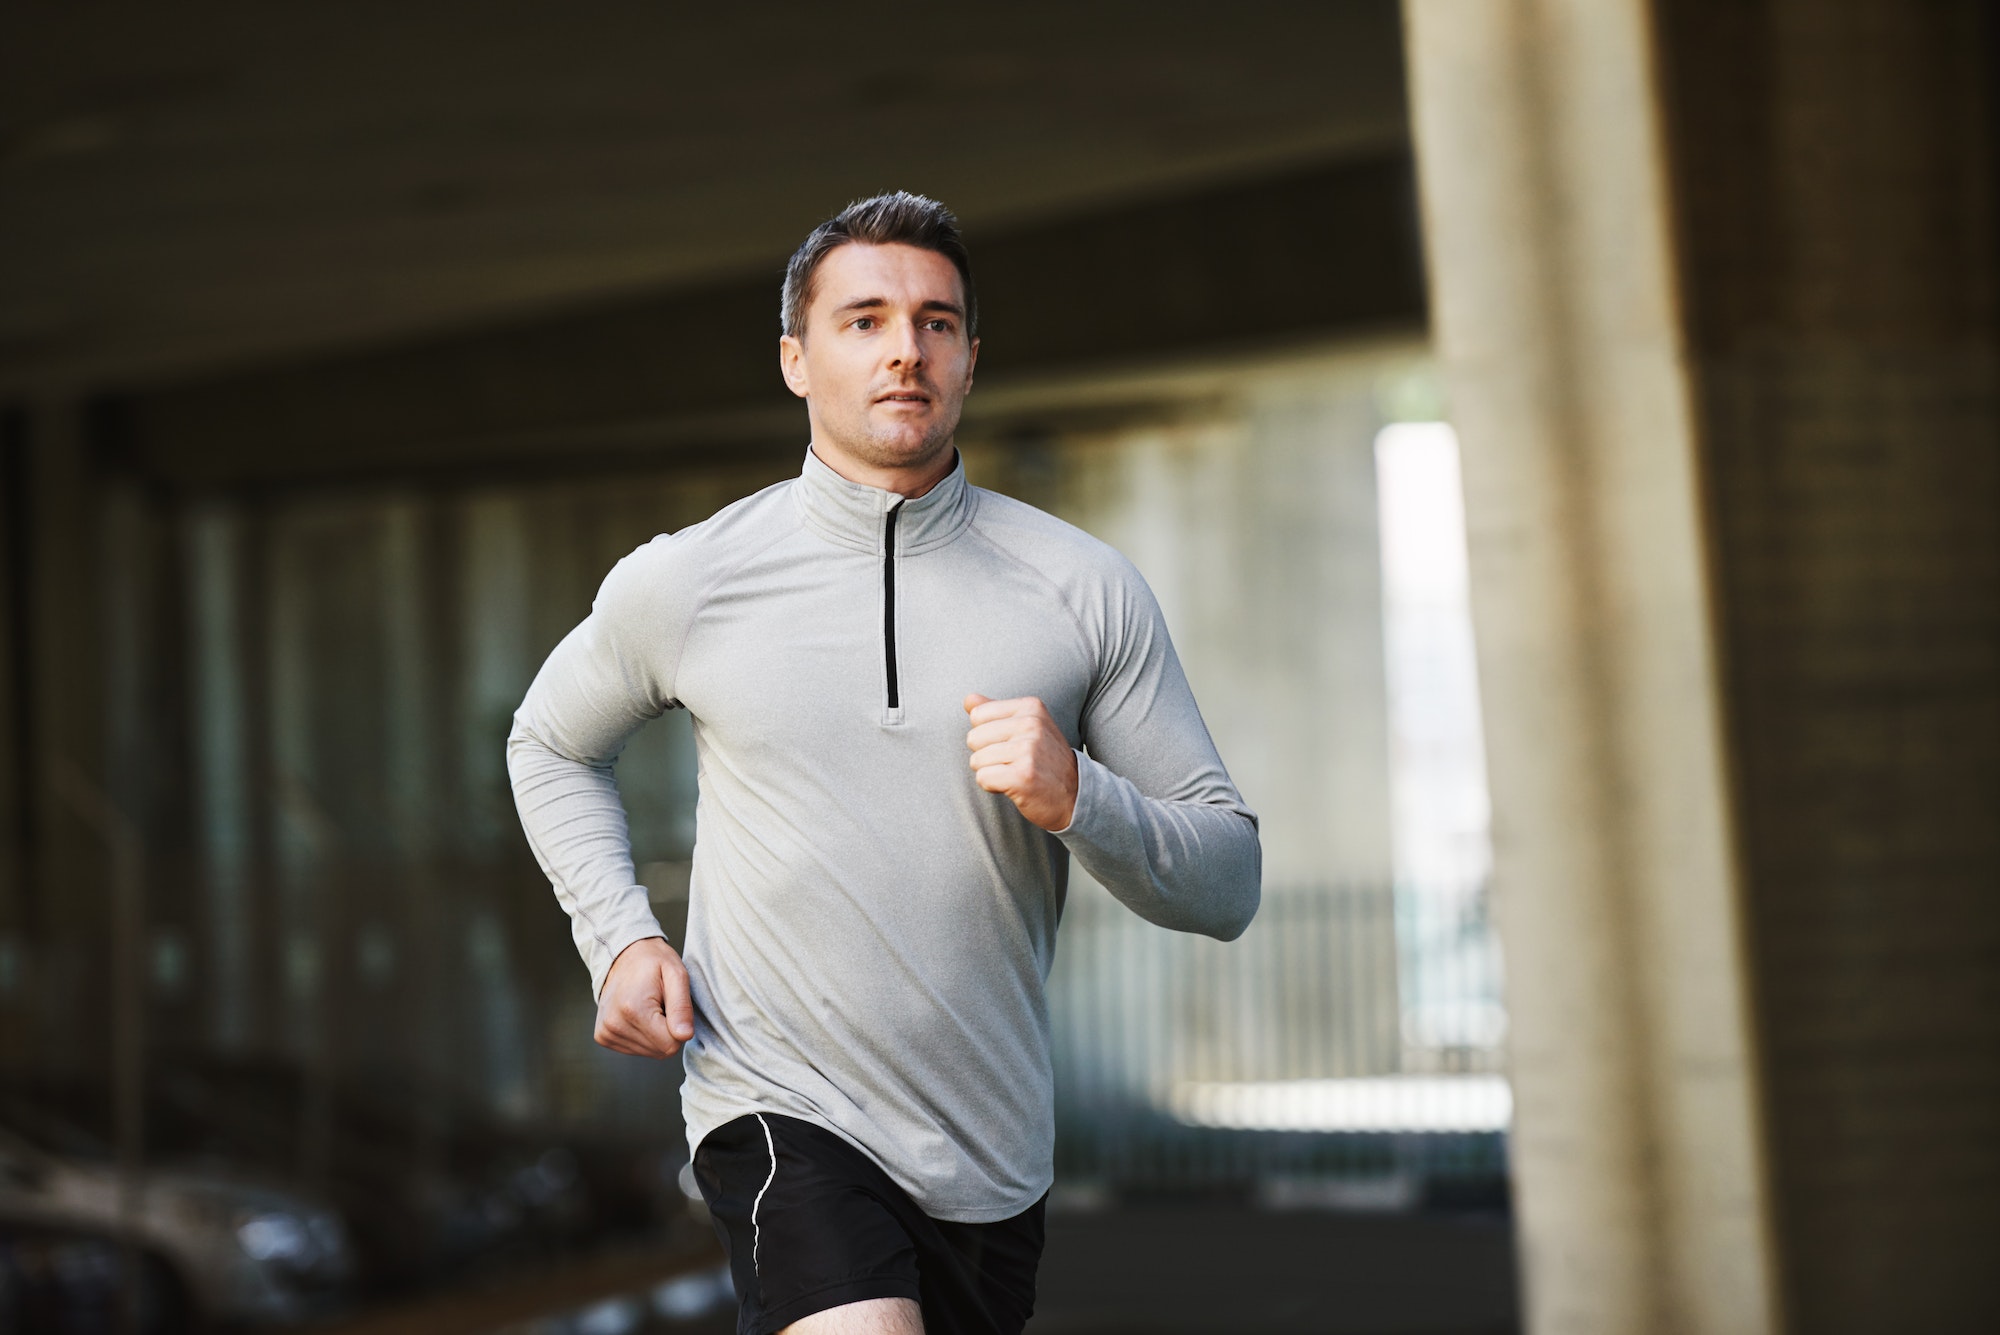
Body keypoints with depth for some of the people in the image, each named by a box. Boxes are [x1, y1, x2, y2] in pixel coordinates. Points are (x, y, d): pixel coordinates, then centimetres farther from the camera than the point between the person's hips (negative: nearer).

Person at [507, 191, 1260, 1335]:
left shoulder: (1086, 590, 1)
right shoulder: (684, 583, 0)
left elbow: (1230, 879, 3)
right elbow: (553, 744, 21)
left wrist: (1078, 802, -17)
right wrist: (618, 937, 5)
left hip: (993, 1155, 3)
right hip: (781, 1112, -3)